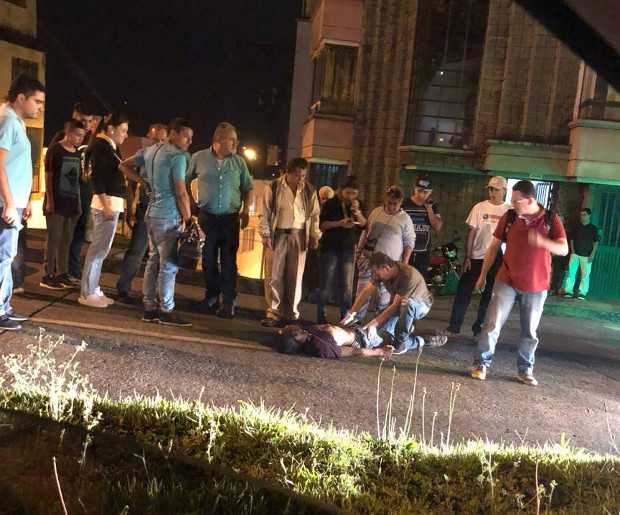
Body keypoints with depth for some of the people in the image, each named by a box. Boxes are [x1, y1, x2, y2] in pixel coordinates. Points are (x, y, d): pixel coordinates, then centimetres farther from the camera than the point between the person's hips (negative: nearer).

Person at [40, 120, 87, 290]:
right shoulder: (55, 150, -6)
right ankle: (48, 276, 2)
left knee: (66, 240, 10)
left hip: (72, 203, 6)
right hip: (57, 203, -6)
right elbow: (48, 176, -8)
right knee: (54, 240, -4)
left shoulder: (77, 153, 12)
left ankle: (62, 273, 18)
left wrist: (79, 202, 13)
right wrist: (49, 201, -14)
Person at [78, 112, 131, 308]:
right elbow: (96, 177, -18)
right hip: (106, 202, -10)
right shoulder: (100, 146, -10)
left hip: (112, 202, 10)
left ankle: (94, 290, 17)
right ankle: (87, 293, -3)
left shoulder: (109, 147, 18)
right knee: (100, 248, -7)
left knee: (101, 248, 11)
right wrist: (105, 204, -22)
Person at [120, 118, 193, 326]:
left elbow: (124, 165, 21)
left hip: (152, 214, 9)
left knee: (154, 261, 13)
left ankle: (150, 308, 19)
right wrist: (187, 219, -9)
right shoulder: (177, 156, -13)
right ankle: (166, 311, 4)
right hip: (169, 217, -9)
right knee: (169, 264, -2)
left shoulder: (151, 150, 13)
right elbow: (181, 193, -16)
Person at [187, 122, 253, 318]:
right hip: (207, 217, 0)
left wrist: (246, 209, 2)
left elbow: (247, 188, 12)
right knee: (209, 260, 7)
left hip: (230, 218, 0)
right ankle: (211, 297, 21)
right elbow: (185, 181, 11)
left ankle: (228, 302, 3)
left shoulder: (239, 162, 3)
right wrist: (190, 201, 4)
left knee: (229, 261, -2)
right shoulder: (199, 158, 0)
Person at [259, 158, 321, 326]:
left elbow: (314, 214, 13)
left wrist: (315, 235, 7)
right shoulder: (273, 187, -2)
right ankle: (274, 312, 9)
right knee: (276, 276, 0)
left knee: (295, 277, 4)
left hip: (299, 236, 2)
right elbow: (264, 213, -1)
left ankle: (292, 314, 13)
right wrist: (265, 234, -8)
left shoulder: (309, 190, 6)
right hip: (279, 234, -2)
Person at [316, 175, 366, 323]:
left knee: (346, 287, 3)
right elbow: (322, 224, -8)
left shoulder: (355, 206, 9)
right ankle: (320, 317, 10)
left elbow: (364, 225, 2)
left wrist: (357, 212, -15)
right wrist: (339, 223, -22)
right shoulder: (330, 204, -2)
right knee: (326, 285, 1)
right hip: (330, 248, -3)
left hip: (348, 250, 3)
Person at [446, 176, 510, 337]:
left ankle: (479, 327, 22)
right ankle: (454, 326, 7)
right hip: (476, 257, 0)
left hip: (497, 258, 1)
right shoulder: (480, 207, -1)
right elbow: (471, 233, -1)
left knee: (489, 294, 9)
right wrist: (467, 257, -5)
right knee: (464, 291, 0)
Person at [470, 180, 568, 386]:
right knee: (493, 324, -5)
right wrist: (483, 275, 6)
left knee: (530, 332, 10)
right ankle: (481, 364, 7)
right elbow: (494, 246, 4)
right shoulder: (509, 216, -3)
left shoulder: (551, 219, -6)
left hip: (536, 286, 0)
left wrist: (542, 241, -29)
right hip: (507, 281, 0)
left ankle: (525, 370, 25)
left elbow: (564, 249, -10)